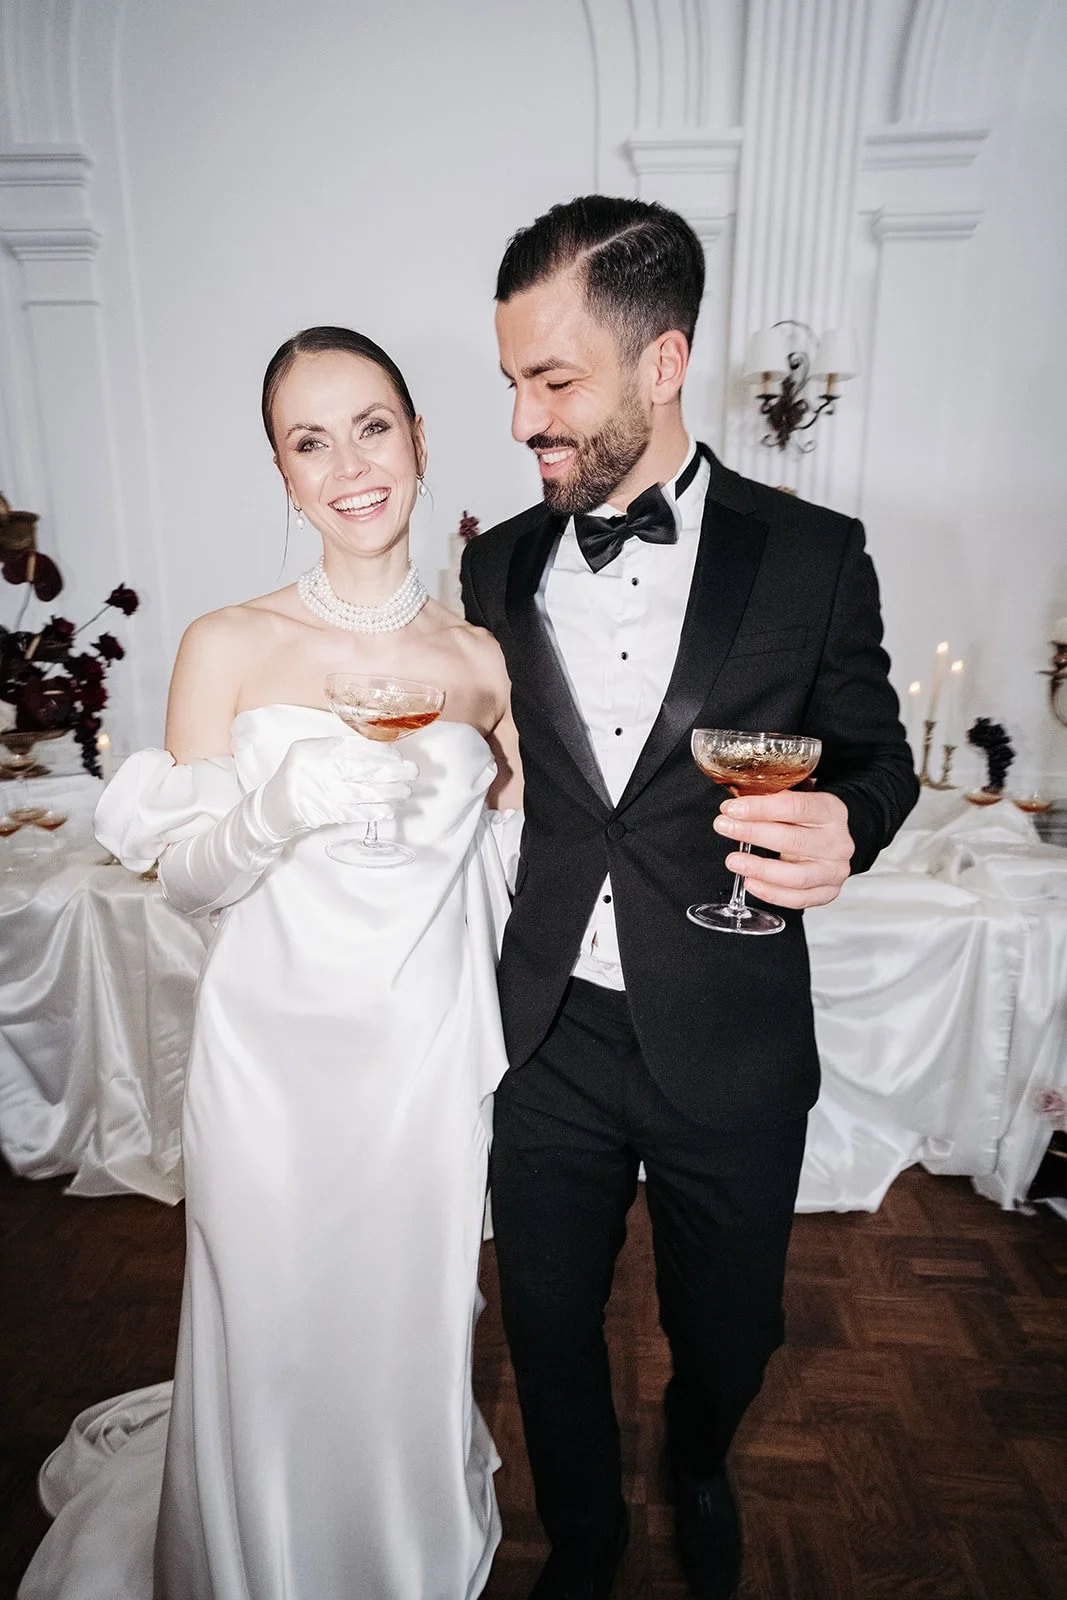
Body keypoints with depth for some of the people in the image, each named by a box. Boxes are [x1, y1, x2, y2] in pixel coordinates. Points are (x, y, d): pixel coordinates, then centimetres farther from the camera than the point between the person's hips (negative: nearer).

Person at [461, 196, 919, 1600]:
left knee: (726, 1325, 24)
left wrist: (846, 826, -21)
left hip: (730, 1049, -1)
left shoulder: (812, 555, -7)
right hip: (549, 1036, 2)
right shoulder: (500, 566, 1)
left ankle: (698, 1470, 63)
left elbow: (876, 752, 2)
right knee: (549, 1324, 20)